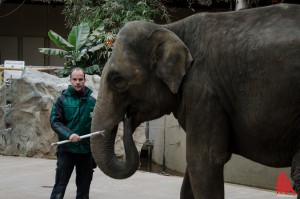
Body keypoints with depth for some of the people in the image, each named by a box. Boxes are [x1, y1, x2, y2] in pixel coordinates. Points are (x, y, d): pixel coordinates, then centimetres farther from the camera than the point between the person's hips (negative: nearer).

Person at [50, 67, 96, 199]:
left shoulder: (92, 101, 4)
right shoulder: (63, 99, -2)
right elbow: (54, 121, -7)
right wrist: (69, 134, -24)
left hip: (86, 150, 3)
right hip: (67, 149, -3)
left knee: (84, 188, 10)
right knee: (60, 186, -5)